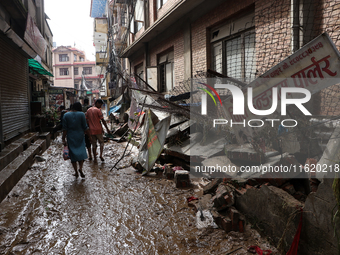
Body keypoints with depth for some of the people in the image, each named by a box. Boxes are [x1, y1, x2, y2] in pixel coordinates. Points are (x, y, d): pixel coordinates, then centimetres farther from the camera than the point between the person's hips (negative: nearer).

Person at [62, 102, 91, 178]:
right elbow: (85, 127, -5)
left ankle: (76, 172, 12)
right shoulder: (81, 114, -6)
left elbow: (65, 129, -4)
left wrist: (63, 139, 0)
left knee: (73, 154, 9)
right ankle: (80, 168, -10)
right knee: (81, 152, 10)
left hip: (71, 137, 1)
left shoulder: (66, 115, -3)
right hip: (80, 137, -1)